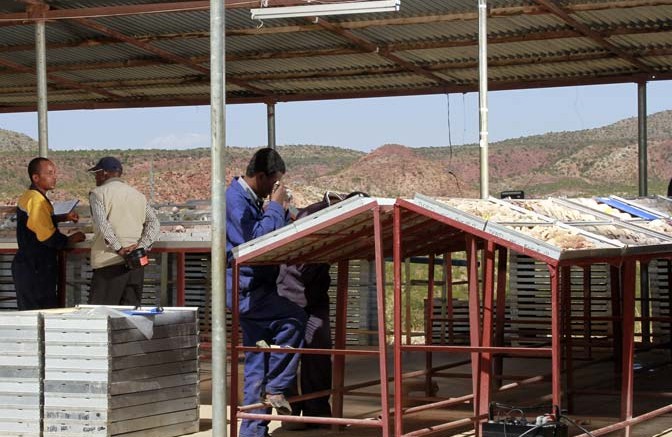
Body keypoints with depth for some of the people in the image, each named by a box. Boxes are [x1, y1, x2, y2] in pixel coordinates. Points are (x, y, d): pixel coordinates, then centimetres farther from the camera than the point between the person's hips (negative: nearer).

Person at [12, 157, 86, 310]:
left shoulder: (28, 197, 11)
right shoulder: (36, 200, -20)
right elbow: (48, 237, -22)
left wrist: (64, 217, 16)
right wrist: (71, 239, -5)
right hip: (35, 269, -10)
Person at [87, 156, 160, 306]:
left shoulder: (98, 193, 0)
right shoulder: (138, 195, 17)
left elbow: (102, 224, -15)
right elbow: (153, 223, 5)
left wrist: (118, 249, -15)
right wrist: (141, 246, -4)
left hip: (109, 262, -5)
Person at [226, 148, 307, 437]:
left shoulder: (253, 200, 18)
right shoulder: (235, 198, -11)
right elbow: (256, 237, -23)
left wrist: (282, 210, 8)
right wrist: (275, 205, -12)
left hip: (257, 288, 10)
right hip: (245, 286, -10)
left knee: (257, 362, 9)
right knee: (293, 318, -27)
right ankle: (276, 389, -21)